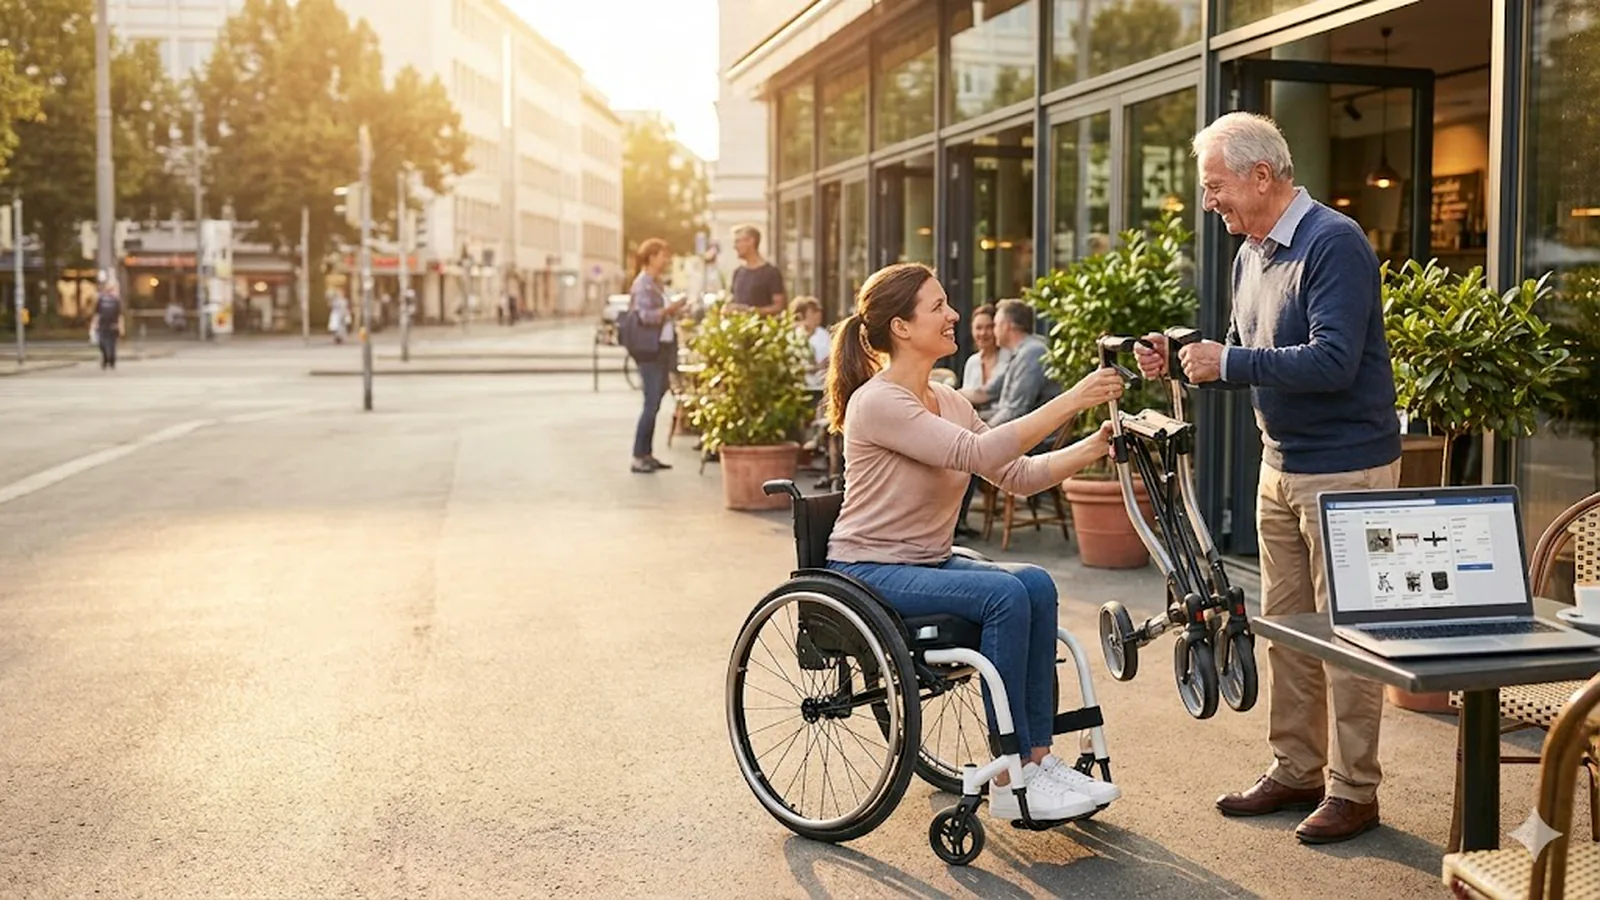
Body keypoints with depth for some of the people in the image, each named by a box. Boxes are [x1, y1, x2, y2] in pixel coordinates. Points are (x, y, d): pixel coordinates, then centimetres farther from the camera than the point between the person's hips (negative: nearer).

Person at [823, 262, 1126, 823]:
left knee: (1036, 584, -17)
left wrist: (1093, 447, -9)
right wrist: (1071, 401, -29)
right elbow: (975, 452, -29)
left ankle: (1039, 759, -14)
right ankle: (1011, 782, -21)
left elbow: (1018, 475, 6)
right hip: (869, 573, -8)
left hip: (928, 565, 8)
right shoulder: (878, 403, -17)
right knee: (1005, 595, -27)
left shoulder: (948, 401, 10)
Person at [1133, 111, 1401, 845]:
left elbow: (1332, 362, -26)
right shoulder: (1251, 254, 10)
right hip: (1281, 466, 9)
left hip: (1344, 468, -9)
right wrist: (1181, 360, -1)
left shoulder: (1333, 243, -18)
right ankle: (1295, 770, 25)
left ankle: (1353, 790, 10)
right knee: (1284, 626, 13)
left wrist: (1227, 364, -22)